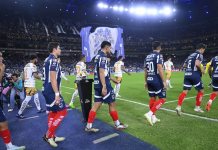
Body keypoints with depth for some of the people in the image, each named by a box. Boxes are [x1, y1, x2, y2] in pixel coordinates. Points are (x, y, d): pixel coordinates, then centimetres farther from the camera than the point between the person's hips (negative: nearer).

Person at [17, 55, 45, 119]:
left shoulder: (26, 65, 16)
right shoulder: (33, 65, -12)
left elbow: (24, 77, 17)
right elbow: (35, 75, -22)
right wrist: (40, 77, -4)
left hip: (27, 84, 10)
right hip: (30, 85, -10)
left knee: (36, 96, 17)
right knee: (27, 99, -5)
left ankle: (39, 109, 25)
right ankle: (19, 113, 2)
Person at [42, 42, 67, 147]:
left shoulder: (48, 59, 15)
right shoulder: (53, 60, -15)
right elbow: (53, 78, -22)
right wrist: (57, 93, -24)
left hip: (47, 90, 10)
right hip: (52, 91, -10)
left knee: (52, 112, 15)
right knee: (62, 112, -3)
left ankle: (51, 136, 23)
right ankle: (48, 135, 5)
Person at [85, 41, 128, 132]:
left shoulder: (98, 56, 17)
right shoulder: (103, 57, -14)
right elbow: (101, 72, -23)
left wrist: (112, 79, 30)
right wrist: (104, 87, -26)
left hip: (97, 84, 9)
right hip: (103, 85, -9)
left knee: (96, 105, 10)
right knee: (112, 103, 4)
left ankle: (88, 126, 14)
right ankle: (117, 124, 19)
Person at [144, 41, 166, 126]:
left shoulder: (147, 57, 12)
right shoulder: (158, 55, -9)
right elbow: (160, 69, -19)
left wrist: (145, 82, 19)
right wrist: (164, 81, -16)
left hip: (149, 80, 7)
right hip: (157, 80, -7)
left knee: (152, 98, 14)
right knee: (162, 99, 2)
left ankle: (153, 117, 20)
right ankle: (150, 113, -11)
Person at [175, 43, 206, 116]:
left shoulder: (191, 55, 21)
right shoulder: (199, 54, -2)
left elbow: (184, 65, 21)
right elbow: (197, 63, -20)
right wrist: (201, 69, -4)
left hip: (187, 74, 7)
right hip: (195, 75, -6)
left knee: (185, 91, 2)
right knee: (201, 90, 13)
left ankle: (178, 107, -11)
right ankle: (197, 107, 18)